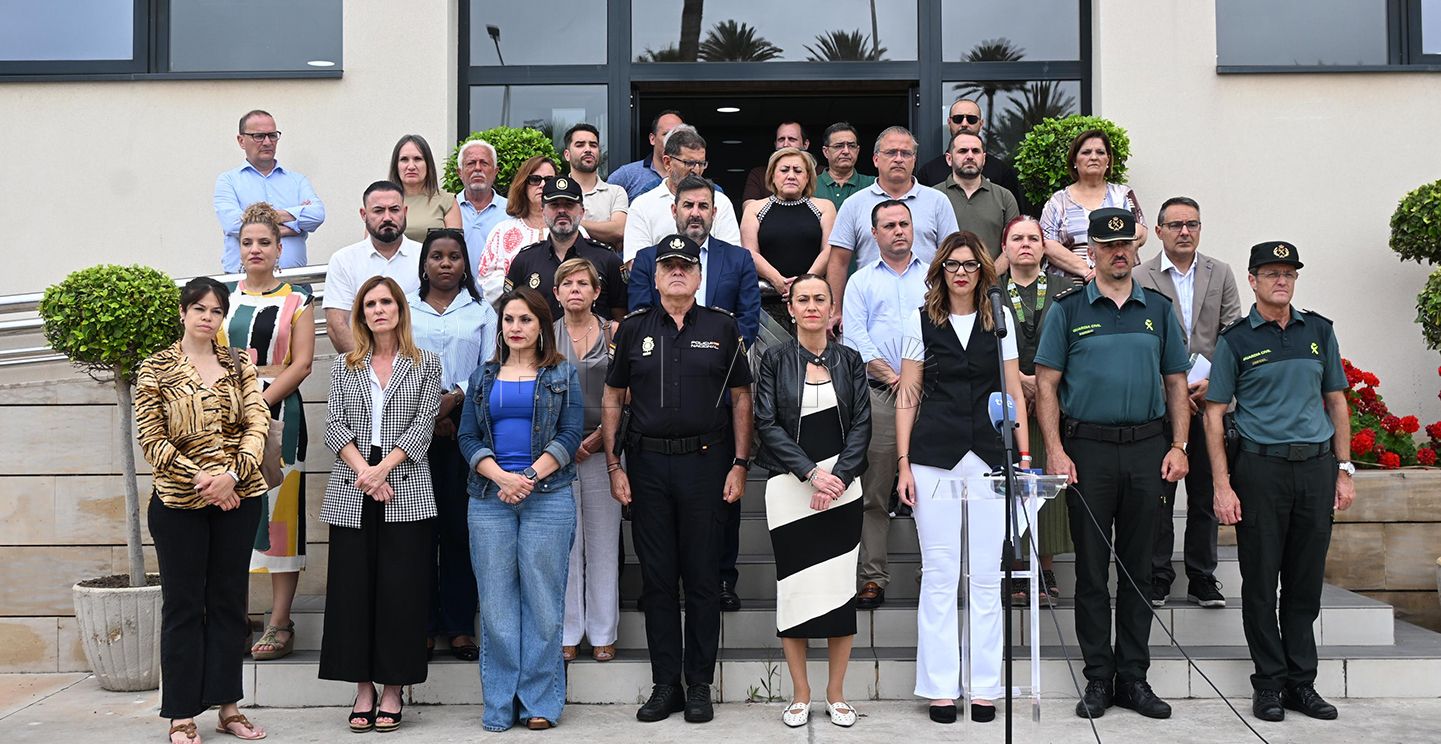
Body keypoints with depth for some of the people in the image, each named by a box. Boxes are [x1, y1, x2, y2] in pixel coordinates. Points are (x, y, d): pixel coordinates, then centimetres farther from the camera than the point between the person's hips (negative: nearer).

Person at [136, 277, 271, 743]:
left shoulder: (239, 366, 7)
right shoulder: (156, 369, 0)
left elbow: (258, 423, -2)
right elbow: (151, 440, -5)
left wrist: (232, 473, -17)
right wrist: (199, 479, -15)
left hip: (238, 497, 3)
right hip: (179, 502, -3)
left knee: (229, 600, 9)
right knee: (183, 605, 4)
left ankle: (227, 706, 19)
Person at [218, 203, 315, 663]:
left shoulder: (296, 300, 5)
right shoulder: (223, 299, 14)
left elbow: (302, 364, -3)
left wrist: (260, 402, -13)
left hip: (279, 414, -3)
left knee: (279, 512, -3)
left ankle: (279, 625, 1)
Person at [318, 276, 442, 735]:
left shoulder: (425, 364, 8)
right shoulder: (344, 366, 13)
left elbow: (424, 424, -2)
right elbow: (334, 425, 4)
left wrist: (384, 468, -13)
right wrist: (362, 470, -12)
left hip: (406, 491, -2)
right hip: (351, 492, 2)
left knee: (401, 589, -1)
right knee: (352, 588, 2)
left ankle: (393, 690, 8)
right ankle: (363, 689, 12)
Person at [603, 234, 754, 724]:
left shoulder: (722, 327, 4)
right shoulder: (634, 329, 7)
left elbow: (741, 398, 5)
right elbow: (612, 398, 9)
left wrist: (740, 464, -3)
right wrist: (613, 466, 2)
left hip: (705, 460, -1)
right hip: (647, 463, 2)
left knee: (703, 577, 3)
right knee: (657, 577, 6)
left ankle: (700, 685, 14)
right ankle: (665, 685, 16)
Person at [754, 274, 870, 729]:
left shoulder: (849, 360, 9)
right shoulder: (775, 360, 4)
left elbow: (861, 423, 4)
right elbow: (768, 423, -3)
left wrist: (838, 476, -10)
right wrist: (811, 474, -12)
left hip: (841, 485, 1)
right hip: (790, 487, -1)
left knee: (840, 587, 0)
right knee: (793, 587, 0)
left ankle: (836, 694, 13)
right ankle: (800, 695, 12)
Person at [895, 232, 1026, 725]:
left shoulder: (1000, 321, 10)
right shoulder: (921, 321, 7)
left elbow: (1014, 394, 11)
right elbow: (907, 398, 6)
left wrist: (1024, 456, 2)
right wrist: (904, 464, -1)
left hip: (990, 457, 1)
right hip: (934, 458, -1)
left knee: (987, 577, 3)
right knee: (939, 574, 2)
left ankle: (985, 687, 13)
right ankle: (940, 687, 10)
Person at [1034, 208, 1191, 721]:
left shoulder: (1158, 309, 11)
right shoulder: (1068, 309, 2)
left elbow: (1176, 383, 13)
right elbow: (1046, 385, -1)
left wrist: (1178, 446, 2)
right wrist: (1055, 452, -10)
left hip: (1146, 448, 3)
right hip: (1087, 447, -2)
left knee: (1138, 567, 8)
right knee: (1092, 568, 3)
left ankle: (1133, 678, 17)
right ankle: (1098, 679, 12)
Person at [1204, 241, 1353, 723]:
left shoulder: (1319, 331, 10)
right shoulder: (1236, 340, 0)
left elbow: (1336, 401, 14)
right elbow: (1214, 413, -2)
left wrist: (1344, 470, 7)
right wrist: (1222, 485, -8)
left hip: (1317, 466, 3)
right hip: (1261, 467, -3)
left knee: (1306, 581, 9)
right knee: (1261, 582, 2)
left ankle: (1302, 682, 19)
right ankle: (1270, 684, 12)